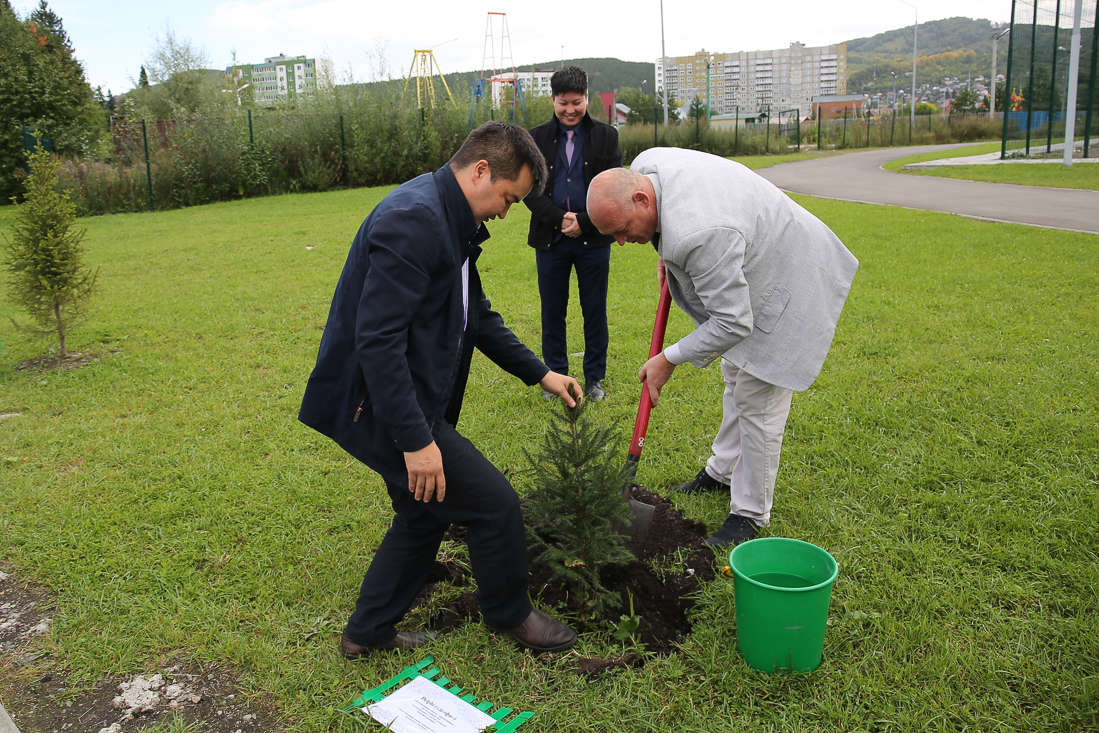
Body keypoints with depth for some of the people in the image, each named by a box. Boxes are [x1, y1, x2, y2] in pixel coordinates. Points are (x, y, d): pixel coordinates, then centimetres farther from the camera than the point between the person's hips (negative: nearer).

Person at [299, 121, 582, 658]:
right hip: (379, 406, -11)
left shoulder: (453, 224, 12)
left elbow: (479, 316, 23)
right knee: (495, 503, -4)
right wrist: (416, 439, -27)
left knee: (424, 514, 22)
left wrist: (541, 374, 20)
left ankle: (368, 632, 37)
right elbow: (377, 339, -28)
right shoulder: (413, 219, -22)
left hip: (409, 400, 11)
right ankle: (509, 614, 21)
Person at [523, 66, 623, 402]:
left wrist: (583, 221, -13)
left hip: (593, 239, -1)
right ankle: (556, 375, 24)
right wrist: (559, 219, -14)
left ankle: (594, 377, 21)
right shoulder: (537, 138, 5)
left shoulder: (606, 136, 3)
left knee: (595, 311, 7)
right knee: (552, 311, 9)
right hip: (550, 238, 1)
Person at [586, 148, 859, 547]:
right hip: (752, 265, 10)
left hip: (785, 285, -10)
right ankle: (722, 471, 41)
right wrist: (666, 252, 9)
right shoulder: (642, 168, -14)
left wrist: (670, 358, -22)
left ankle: (750, 515, 9)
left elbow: (732, 324, -33)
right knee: (736, 375, 22)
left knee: (757, 401, -6)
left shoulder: (698, 235, -41)